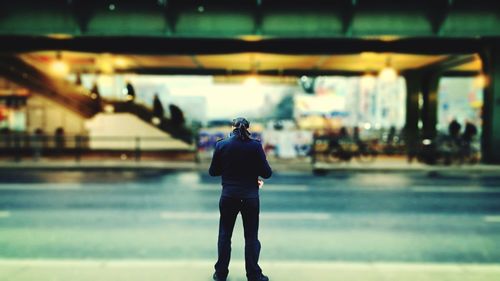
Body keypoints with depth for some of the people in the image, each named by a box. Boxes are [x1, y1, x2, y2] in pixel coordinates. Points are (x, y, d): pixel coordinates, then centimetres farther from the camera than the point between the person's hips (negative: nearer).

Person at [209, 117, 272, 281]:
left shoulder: (221, 145, -5)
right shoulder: (255, 146, -9)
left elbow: (213, 172, 2)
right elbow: (267, 173, -8)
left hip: (228, 197, 1)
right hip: (250, 197, -1)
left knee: (224, 235, 15)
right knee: (251, 237, 10)